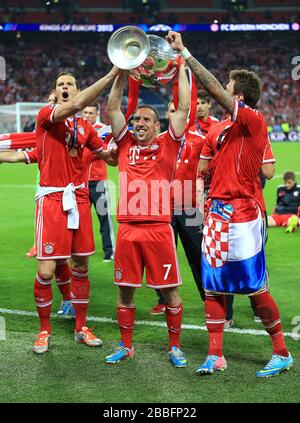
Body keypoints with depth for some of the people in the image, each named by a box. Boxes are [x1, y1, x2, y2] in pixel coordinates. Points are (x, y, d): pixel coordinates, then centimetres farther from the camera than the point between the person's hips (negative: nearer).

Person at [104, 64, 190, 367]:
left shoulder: (167, 145, 6)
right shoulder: (126, 143, 12)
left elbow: (184, 107, 2)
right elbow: (112, 108, 10)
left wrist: (180, 67, 6)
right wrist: (122, 72, 7)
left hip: (159, 229, -2)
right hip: (128, 228, 2)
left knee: (170, 290, 3)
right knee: (125, 290, 8)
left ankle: (175, 346, 17)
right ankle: (125, 346, 22)